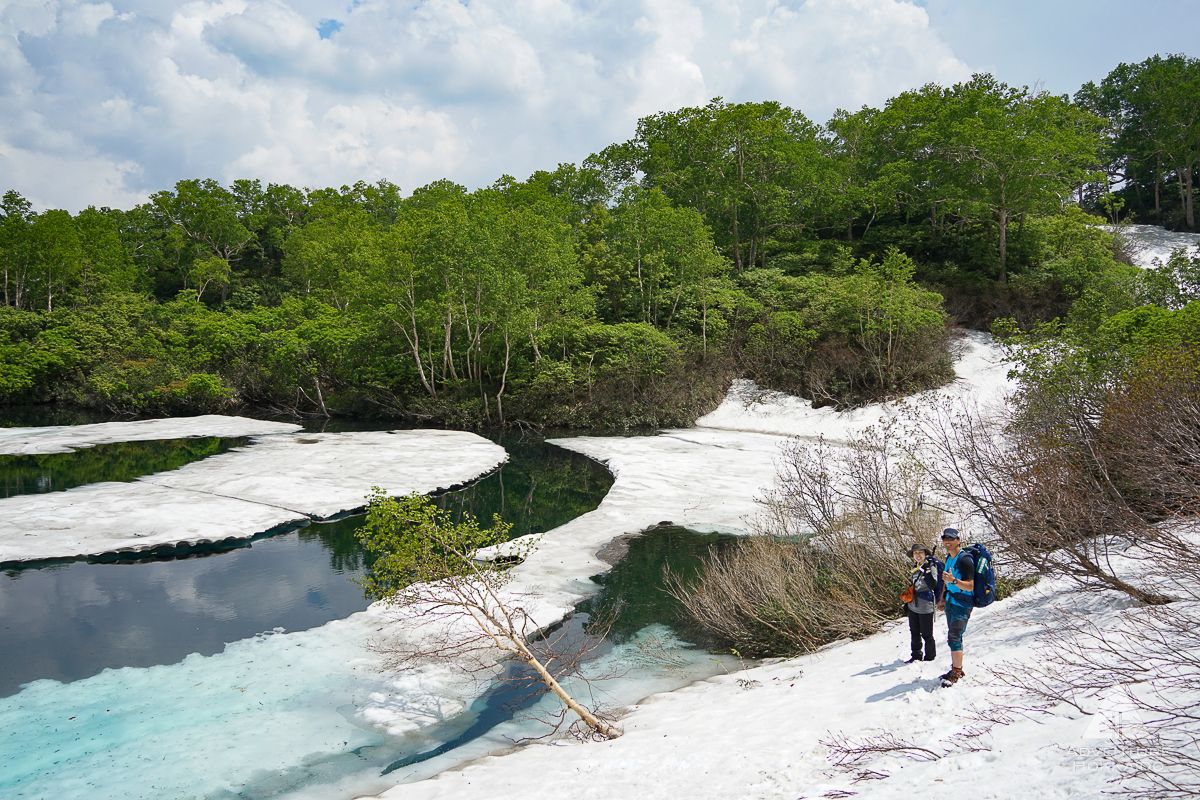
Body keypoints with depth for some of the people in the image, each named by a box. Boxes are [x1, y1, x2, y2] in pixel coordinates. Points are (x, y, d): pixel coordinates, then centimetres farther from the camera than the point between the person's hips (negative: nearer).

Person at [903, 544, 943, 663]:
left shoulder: (931, 567, -12)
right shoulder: (914, 568, 9)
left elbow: (933, 585, -23)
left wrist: (927, 571, -33)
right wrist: (908, 602, 22)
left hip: (925, 607, -7)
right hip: (913, 606, 7)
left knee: (926, 634, 2)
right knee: (914, 632, 16)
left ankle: (930, 657, 16)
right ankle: (916, 656, 29)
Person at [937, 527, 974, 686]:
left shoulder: (965, 559, -17)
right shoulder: (949, 558, 11)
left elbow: (970, 586, -21)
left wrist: (953, 580, -34)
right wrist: (943, 599, 20)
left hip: (962, 603, -9)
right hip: (951, 602, 9)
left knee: (954, 637, -10)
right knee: (953, 636, 14)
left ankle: (956, 672, -4)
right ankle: (956, 669, 23)